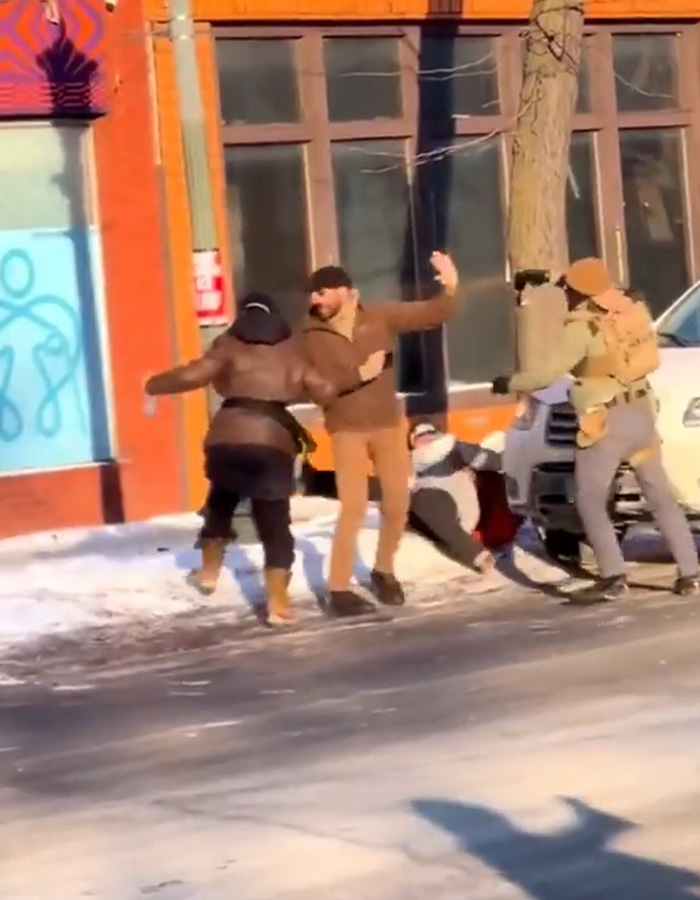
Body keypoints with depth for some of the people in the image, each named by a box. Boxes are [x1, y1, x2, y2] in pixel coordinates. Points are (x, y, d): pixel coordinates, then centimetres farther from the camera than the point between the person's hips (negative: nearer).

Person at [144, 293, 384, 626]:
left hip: (227, 437, 0)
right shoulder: (291, 351, 16)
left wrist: (154, 384, 12)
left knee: (220, 502, 28)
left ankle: (209, 572, 37)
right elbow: (324, 390, 9)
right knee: (275, 523, 4)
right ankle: (278, 603, -4)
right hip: (273, 443, 0)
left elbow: (195, 374, -2)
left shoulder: (229, 345, 10)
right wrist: (359, 376, 25)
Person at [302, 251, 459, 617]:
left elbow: (432, 314, -3)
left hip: (388, 424, 3)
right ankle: (338, 591, -6)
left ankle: (384, 572, 30)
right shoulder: (313, 336, -7)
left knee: (397, 504, 8)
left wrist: (449, 290, -23)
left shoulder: (380, 317, -5)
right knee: (353, 508, -12)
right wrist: (360, 374, -23)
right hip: (348, 430, -3)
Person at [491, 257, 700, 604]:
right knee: (660, 496, 11)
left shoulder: (583, 327, -16)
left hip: (608, 420, -7)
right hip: (642, 412, 7)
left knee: (590, 501, 2)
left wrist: (510, 383, -4)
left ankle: (613, 577, -7)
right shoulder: (632, 309, 5)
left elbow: (551, 372, -16)